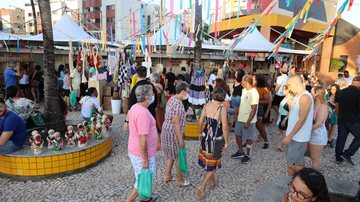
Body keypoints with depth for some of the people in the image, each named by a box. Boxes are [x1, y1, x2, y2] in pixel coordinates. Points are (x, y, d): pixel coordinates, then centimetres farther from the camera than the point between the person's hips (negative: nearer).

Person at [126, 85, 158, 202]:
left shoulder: (135, 107, 2)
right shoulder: (143, 113, -28)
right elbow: (142, 139, -28)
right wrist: (145, 160, -20)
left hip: (134, 151, 9)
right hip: (142, 154, -9)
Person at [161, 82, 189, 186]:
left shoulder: (172, 99, 6)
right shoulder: (178, 104, -24)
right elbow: (176, 123, -25)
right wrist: (180, 139, -20)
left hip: (167, 130, 10)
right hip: (173, 133, -9)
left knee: (172, 154, 23)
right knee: (179, 156, 8)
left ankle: (167, 175, 35)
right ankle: (179, 179, 24)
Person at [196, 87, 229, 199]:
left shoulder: (207, 105, -4)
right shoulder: (222, 108, -18)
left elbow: (200, 121, 0)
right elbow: (225, 127, -19)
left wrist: (200, 133, 15)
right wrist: (226, 142, -8)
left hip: (206, 136, 5)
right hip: (216, 138, -5)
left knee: (208, 159, 24)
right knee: (213, 163, 11)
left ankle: (212, 181, 45)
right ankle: (201, 187, 6)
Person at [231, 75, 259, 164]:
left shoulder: (253, 93, -23)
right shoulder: (244, 90, 4)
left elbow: (254, 109, -23)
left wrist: (248, 122, -22)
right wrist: (238, 115, 17)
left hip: (248, 121, -8)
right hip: (240, 119, 9)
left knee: (248, 138, 9)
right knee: (238, 135, 18)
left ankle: (248, 155, 28)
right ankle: (240, 152, 36)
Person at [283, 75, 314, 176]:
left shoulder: (305, 97, -19)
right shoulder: (298, 96, 11)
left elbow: (302, 120, -23)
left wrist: (289, 136, -20)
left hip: (299, 137, -9)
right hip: (293, 136, 9)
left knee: (292, 163, 0)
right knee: (290, 161, 16)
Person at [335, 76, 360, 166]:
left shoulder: (341, 92, 3)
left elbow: (337, 106, 11)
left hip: (342, 120, 6)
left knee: (341, 138, 13)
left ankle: (338, 157, 21)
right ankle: (347, 154, 8)